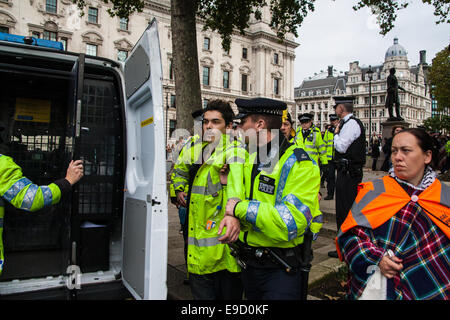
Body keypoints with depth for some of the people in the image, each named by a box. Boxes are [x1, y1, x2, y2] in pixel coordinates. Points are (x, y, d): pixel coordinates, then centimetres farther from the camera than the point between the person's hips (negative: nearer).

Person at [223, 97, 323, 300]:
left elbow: (290, 224, -29)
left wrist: (241, 208, -23)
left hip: (280, 270, -7)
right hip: (248, 263, 8)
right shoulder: (250, 158, 5)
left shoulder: (299, 165, -20)